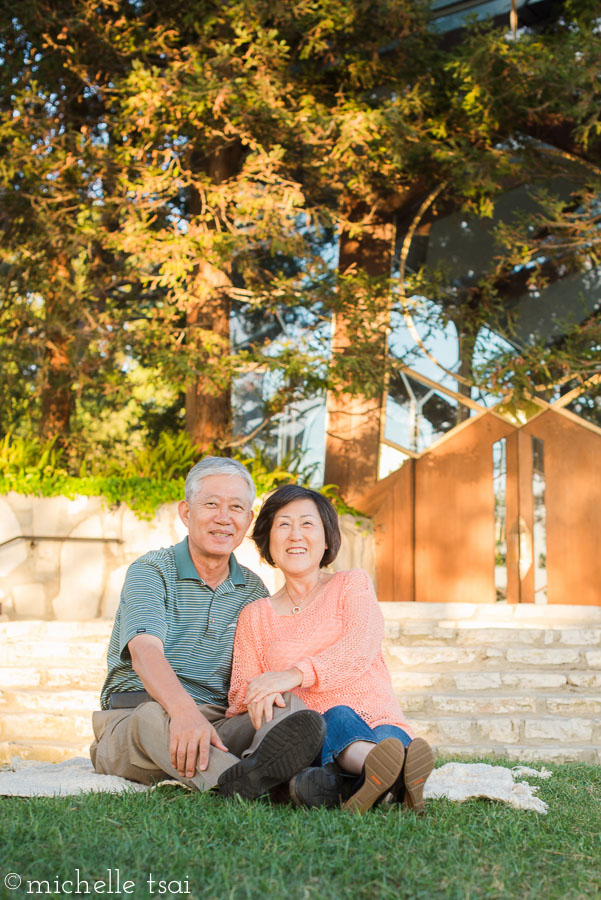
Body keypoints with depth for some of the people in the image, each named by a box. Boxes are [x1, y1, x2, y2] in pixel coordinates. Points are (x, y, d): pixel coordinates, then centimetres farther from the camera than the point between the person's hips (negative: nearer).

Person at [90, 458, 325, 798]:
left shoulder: (253, 590, 14)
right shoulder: (150, 571, -2)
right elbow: (145, 651, -21)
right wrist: (183, 710, -42)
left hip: (216, 724, 4)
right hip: (133, 717, -3)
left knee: (291, 704, -23)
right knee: (155, 716, -37)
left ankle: (260, 767, -56)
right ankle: (240, 784, -62)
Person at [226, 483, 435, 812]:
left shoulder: (352, 584, 15)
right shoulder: (254, 616, 20)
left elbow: (361, 646, -7)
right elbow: (240, 696, 11)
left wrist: (297, 674, -25)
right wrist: (260, 695, -16)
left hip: (381, 723, 1)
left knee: (389, 737, -35)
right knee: (339, 717, -35)